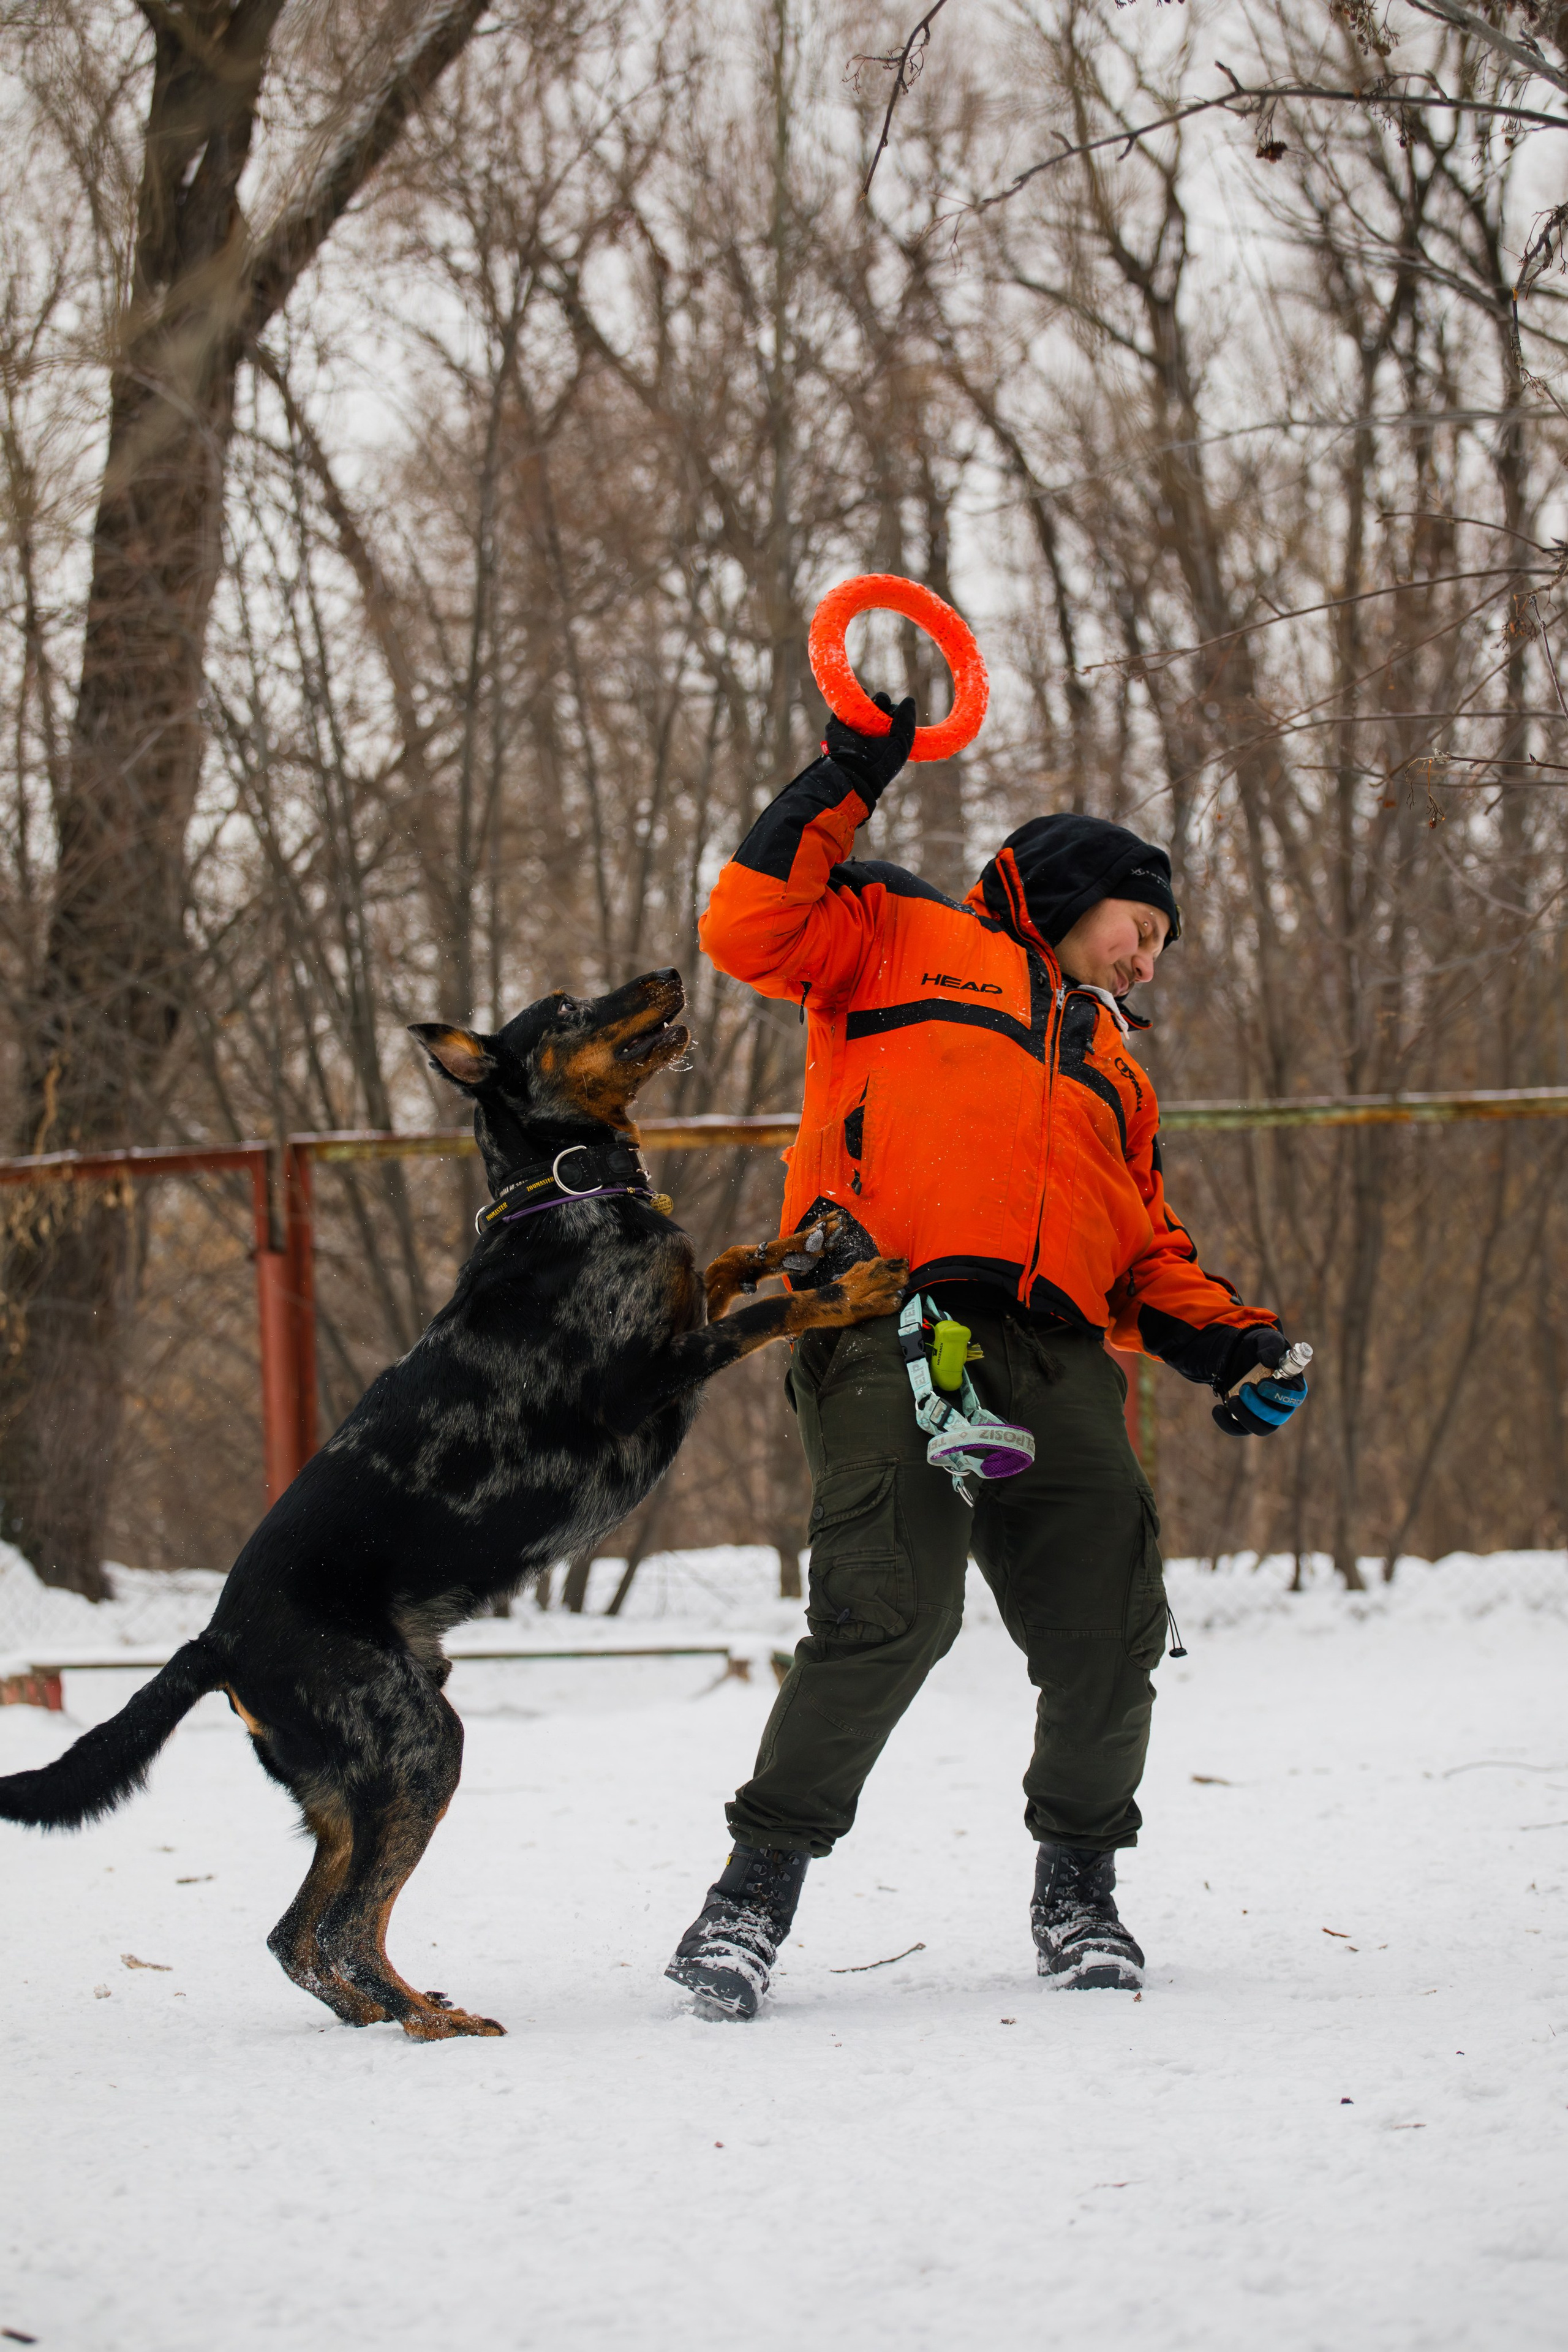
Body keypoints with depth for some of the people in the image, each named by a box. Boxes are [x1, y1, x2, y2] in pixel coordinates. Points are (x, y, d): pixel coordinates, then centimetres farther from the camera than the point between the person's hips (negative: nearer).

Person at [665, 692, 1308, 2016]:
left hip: (1056, 1358, 6)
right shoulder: (906, 942, 20)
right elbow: (753, 929, 6)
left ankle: (1079, 1882, 16)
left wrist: (1230, 1343, 13)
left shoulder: (1114, 1071, 36)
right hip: (890, 1320, -5)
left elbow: (1151, 1255, 30)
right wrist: (844, 787, 3)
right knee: (893, 1613, -22)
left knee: (1112, 1635, -8)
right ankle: (762, 1881, -9)